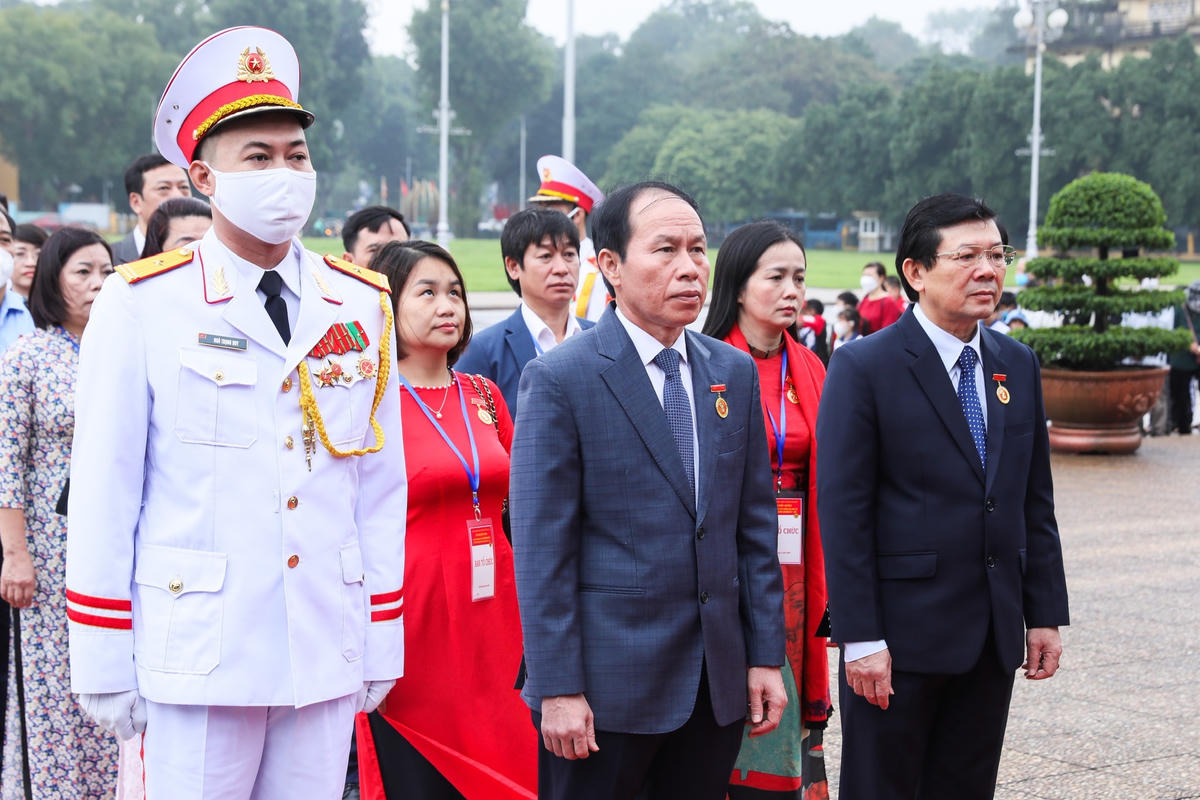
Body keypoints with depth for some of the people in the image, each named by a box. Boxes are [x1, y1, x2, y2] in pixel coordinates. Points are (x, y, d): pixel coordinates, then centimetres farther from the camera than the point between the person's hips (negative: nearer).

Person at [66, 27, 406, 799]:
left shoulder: (363, 306, 7)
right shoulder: (141, 305, -4)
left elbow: (382, 485, 9)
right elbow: (104, 495, -3)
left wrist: (383, 645, 8)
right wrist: (104, 664, -4)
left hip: (328, 659, 3)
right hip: (198, 659, -3)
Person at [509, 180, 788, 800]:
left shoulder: (734, 372, 9)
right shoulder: (559, 379, -9)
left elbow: (755, 525, 11)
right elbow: (540, 550, -11)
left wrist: (765, 656, 8)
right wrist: (558, 689, -14)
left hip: (717, 683, 5)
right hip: (607, 685, -5)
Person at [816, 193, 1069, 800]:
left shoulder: (1018, 365, 10)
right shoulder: (863, 368, -9)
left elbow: (1035, 500, 13)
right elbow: (842, 513, -13)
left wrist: (1045, 613, 9)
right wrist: (860, 639, -16)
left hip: (995, 636, 6)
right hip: (902, 635, -5)